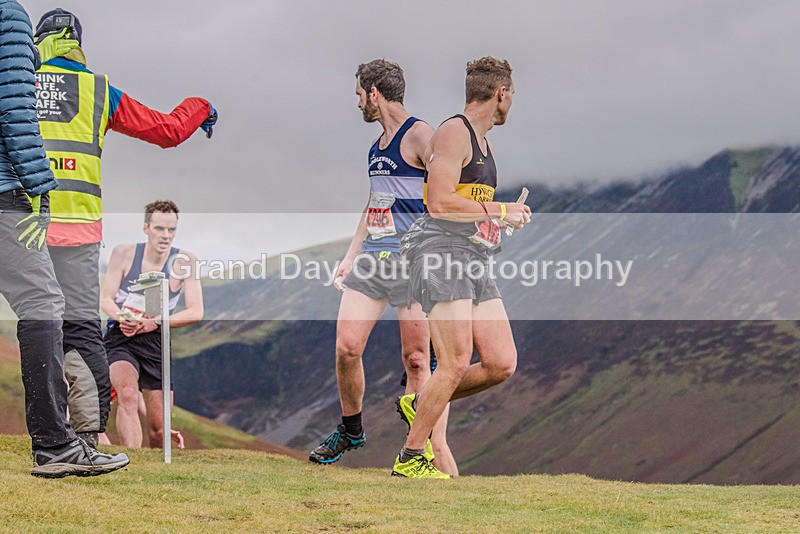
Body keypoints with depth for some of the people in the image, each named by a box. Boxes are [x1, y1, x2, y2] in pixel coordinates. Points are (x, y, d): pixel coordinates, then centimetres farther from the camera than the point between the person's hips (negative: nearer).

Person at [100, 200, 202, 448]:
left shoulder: (185, 261, -2)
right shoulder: (124, 253, -2)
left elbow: (195, 312, -5)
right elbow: (105, 299, 2)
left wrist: (154, 322, -17)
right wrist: (122, 317, -20)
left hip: (157, 343, 1)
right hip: (121, 338, -1)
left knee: (158, 429, 1)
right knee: (128, 395, -31)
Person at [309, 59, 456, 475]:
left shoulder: (419, 136, -7)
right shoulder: (376, 147, 19)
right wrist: (350, 256, 23)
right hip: (371, 259, 7)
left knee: (415, 359, -4)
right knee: (346, 348, 0)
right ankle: (351, 430, 18)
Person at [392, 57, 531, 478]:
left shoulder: (484, 144, 24)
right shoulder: (454, 133, -8)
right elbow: (440, 203, -18)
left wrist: (509, 216, 20)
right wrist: (500, 211, -12)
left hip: (475, 263, 9)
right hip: (442, 255, -9)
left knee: (502, 364, -1)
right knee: (456, 364, -14)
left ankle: (419, 404, 17)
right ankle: (410, 458, -4)